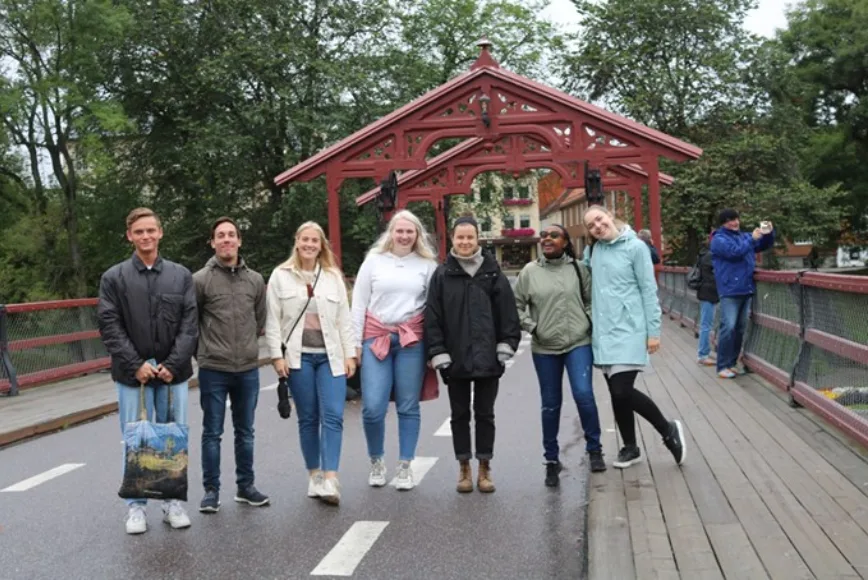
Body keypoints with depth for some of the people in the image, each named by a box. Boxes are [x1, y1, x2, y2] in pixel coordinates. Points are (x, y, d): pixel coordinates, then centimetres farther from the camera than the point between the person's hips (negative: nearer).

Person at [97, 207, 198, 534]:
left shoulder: (181, 276, 5)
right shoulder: (114, 278, 2)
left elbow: (189, 325, 1)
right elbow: (109, 326, -3)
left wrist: (173, 365, -10)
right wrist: (135, 365, -12)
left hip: (173, 373, 1)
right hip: (132, 374, -1)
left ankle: (173, 502, 20)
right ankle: (136, 506, 15)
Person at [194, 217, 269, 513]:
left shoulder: (255, 280, 5)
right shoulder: (200, 280, -7)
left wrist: (248, 346, 12)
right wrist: (202, 350, 4)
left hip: (248, 369, 4)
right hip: (213, 370, -3)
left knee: (245, 432, 14)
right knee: (212, 433, 6)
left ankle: (245, 486, 25)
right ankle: (211, 490, 16)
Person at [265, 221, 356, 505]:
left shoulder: (333, 277, 9)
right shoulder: (280, 276, 3)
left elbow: (344, 319, 8)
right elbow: (273, 320, 2)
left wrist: (350, 354, 3)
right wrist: (277, 355, -5)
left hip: (330, 356, 1)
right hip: (298, 356, -1)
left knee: (333, 416, -10)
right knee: (308, 418, 6)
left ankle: (330, 480, -12)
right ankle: (315, 475, 19)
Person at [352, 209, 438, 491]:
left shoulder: (427, 264, 6)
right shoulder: (373, 261, 6)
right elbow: (358, 304, 7)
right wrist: (355, 343, 2)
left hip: (412, 340, 0)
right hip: (376, 338, 0)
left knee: (408, 406, 5)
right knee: (372, 407, -5)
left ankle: (405, 467, 17)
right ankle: (376, 462, 18)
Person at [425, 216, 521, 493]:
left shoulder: (493, 272, 2)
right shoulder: (442, 274, 1)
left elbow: (508, 312, 2)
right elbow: (432, 317, -1)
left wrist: (506, 347, -4)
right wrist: (438, 353, -7)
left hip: (487, 358, 0)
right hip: (455, 359, 0)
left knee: (485, 414, 8)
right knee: (460, 414, 9)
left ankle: (484, 468, 19)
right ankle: (464, 469, 20)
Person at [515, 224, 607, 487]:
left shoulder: (579, 268, 1)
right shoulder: (530, 271, 1)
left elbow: (591, 300, 6)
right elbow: (516, 305, 6)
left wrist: (589, 323, -4)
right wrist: (531, 327, -5)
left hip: (579, 343, -1)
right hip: (544, 348, 1)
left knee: (583, 394, -14)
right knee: (550, 405, 8)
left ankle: (594, 449, 8)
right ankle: (552, 460, 21)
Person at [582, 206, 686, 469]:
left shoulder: (635, 247, -7)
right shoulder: (594, 250, 8)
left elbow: (649, 290, -7)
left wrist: (653, 331, -9)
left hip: (628, 331, -6)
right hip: (603, 332, 6)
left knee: (623, 391, -13)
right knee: (616, 393, 11)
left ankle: (669, 431, 9)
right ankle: (630, 447, 26)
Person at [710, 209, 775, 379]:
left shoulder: (744, 236, 16)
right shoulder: (719, 239, -3)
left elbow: (764, 245, 22)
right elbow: (735, 252, -18)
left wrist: (769, 233, 3)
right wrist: (752, 239, -14)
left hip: (746, 289, 7)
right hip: (730, 290, -7)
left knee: (740, 328, 9)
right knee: (728, 328, -12)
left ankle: (732, 363, 17)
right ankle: (723, 366, -9)